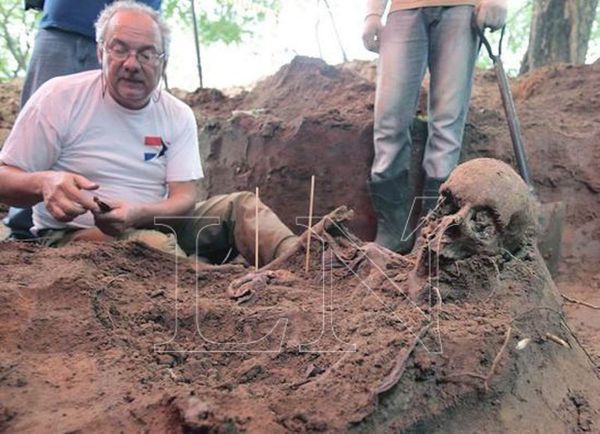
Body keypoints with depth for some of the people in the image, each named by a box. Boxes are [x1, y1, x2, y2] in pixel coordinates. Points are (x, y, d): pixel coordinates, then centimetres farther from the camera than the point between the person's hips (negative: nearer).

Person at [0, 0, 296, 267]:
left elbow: (184, 198, -6)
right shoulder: (59, 98, -8)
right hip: (72, 234, -4)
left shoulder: (178, 116, 1)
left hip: (154, 224, 5)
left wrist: (137, 214, -29)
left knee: (241, 205, -12)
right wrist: (43, 183, -32)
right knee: (154, 244, -36)